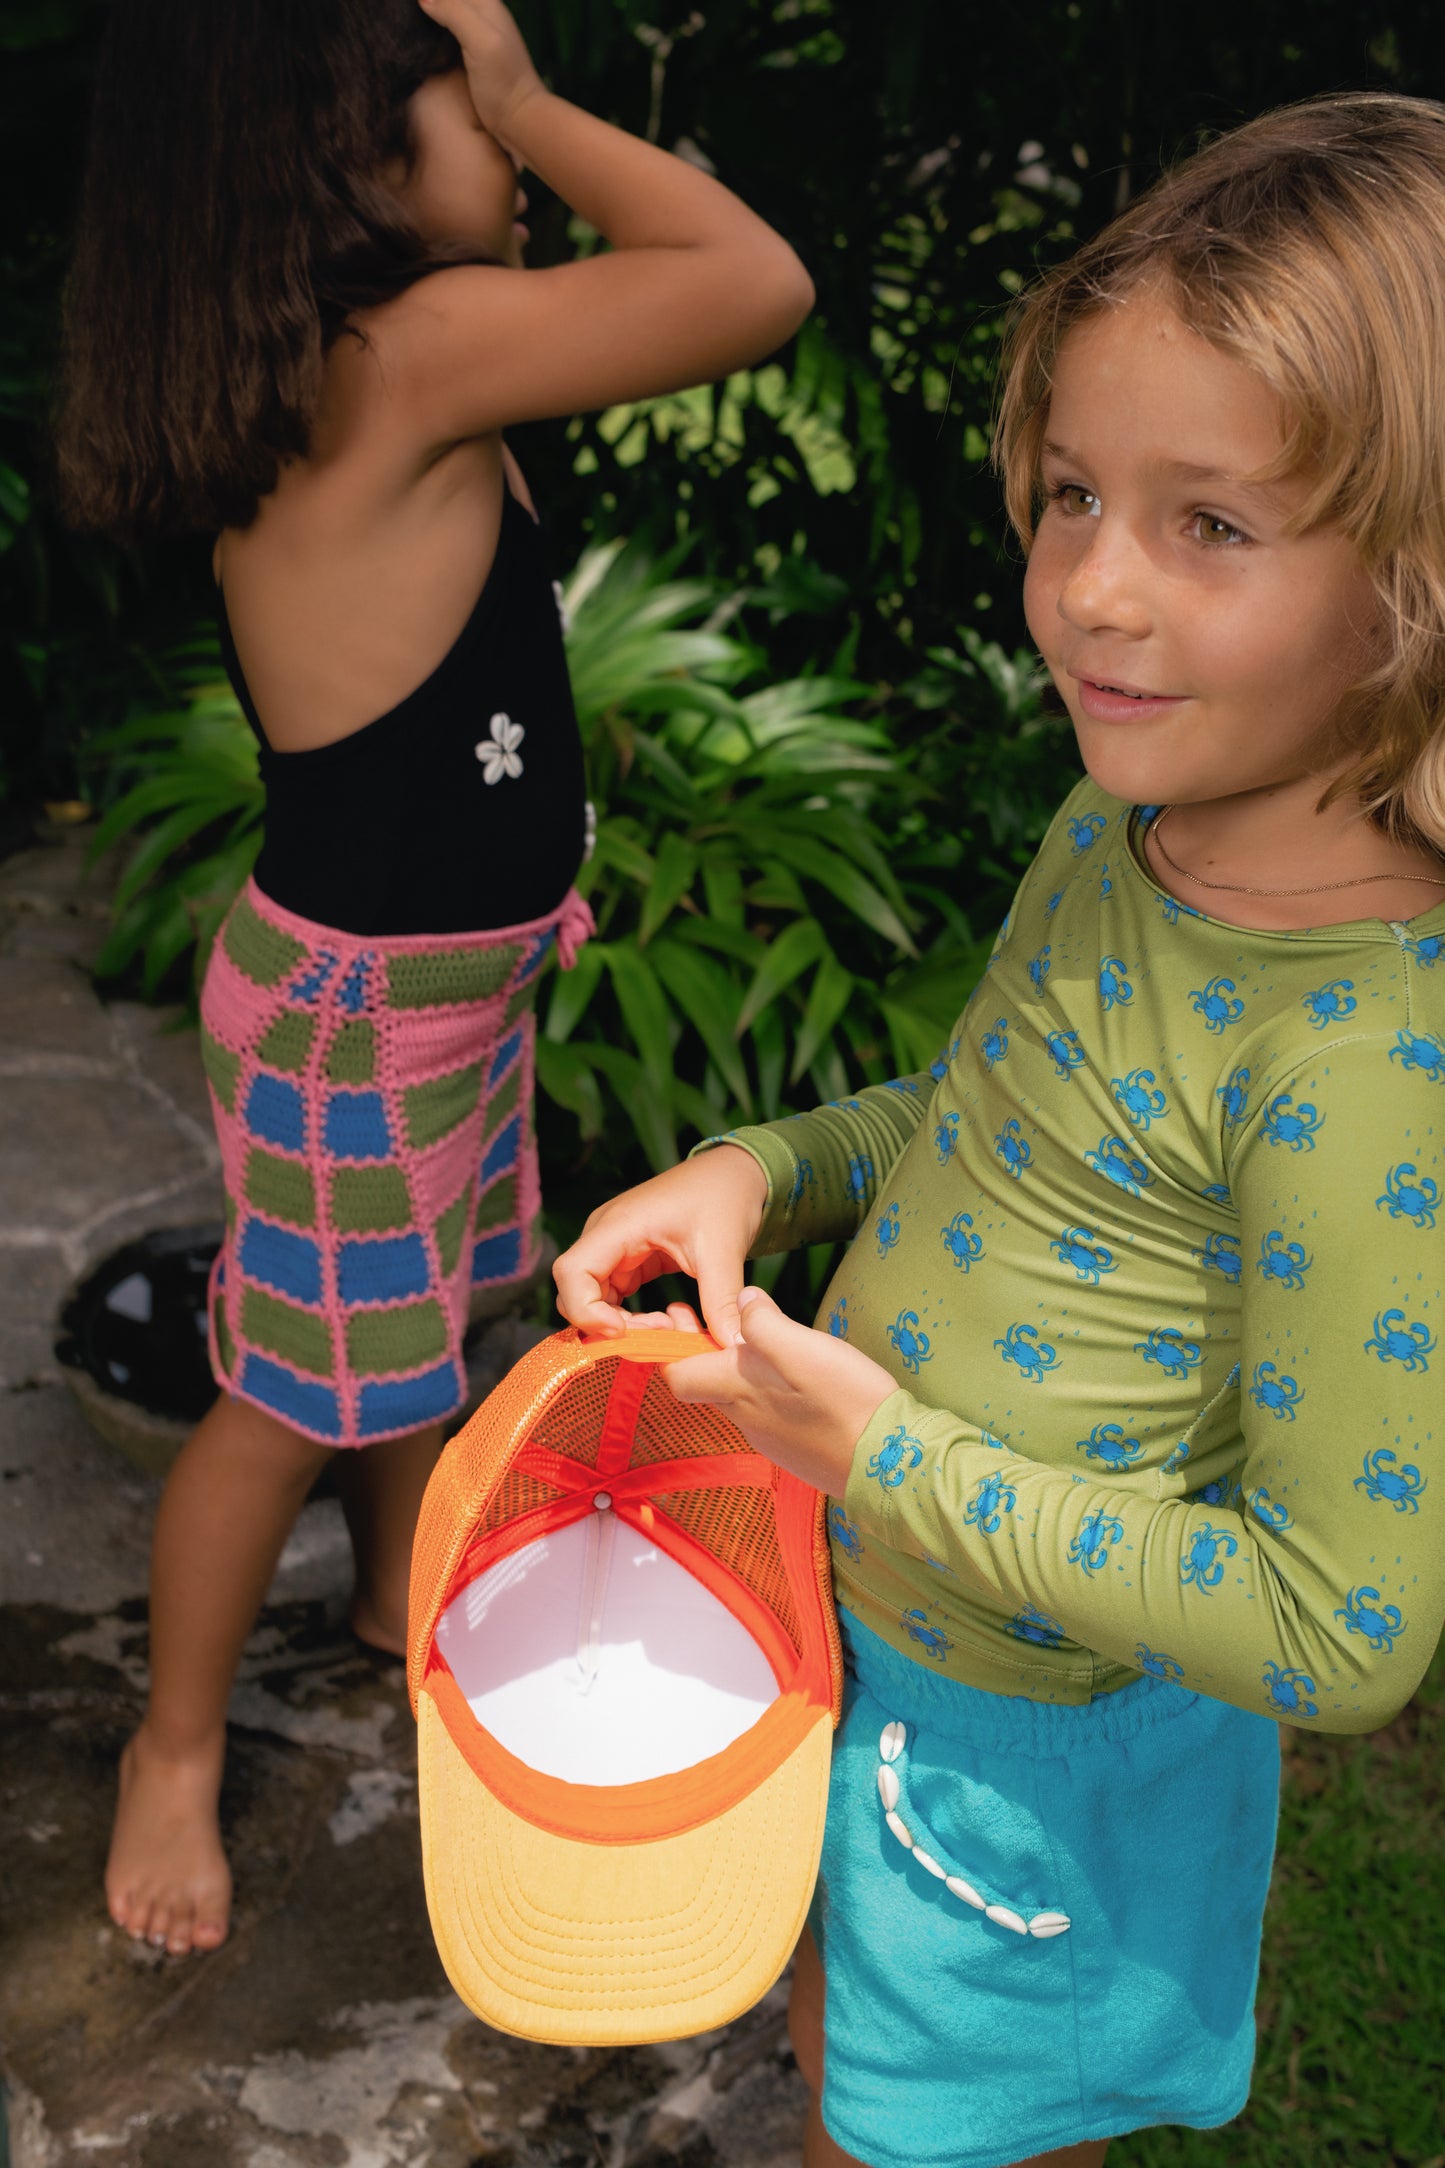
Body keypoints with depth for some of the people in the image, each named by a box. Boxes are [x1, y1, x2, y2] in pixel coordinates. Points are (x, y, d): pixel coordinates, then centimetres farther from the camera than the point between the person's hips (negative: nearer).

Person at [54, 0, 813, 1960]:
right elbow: (758, 282, -29)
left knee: (432, 1315, 27)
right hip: (356, 1000, -9)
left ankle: (406, 1590, 52)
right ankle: (176, 1751, 31)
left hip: (457, 964, 9)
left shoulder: (321, 353, 1)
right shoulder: (410, 352, -27)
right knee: (292, 1404, 9)